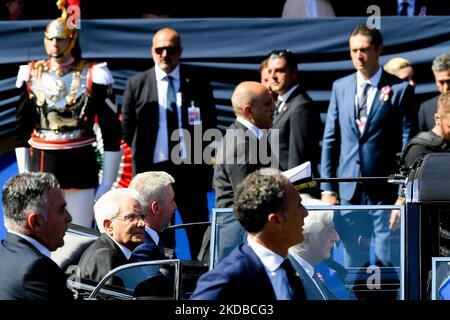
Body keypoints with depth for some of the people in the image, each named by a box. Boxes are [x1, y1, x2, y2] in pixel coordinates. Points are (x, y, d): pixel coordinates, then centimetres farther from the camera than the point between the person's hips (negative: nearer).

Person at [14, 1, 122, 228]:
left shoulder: (93, 76, -3)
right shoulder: (32, 75, 8)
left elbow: (112, 134, -2)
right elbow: (22, 132, 13)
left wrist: (107, 183, -5)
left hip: (80, 167, -3)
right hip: (40, 168, 3)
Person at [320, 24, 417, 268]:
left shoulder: (400, 89, -3)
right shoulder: (340, 87, 10)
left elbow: (408, 146, -3)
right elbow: (330, 140, 11)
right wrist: (327, 188, 6)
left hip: (385, 193, -4)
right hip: (348, 192, 4)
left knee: (387, 263, -2)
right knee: (352, 261, 8)